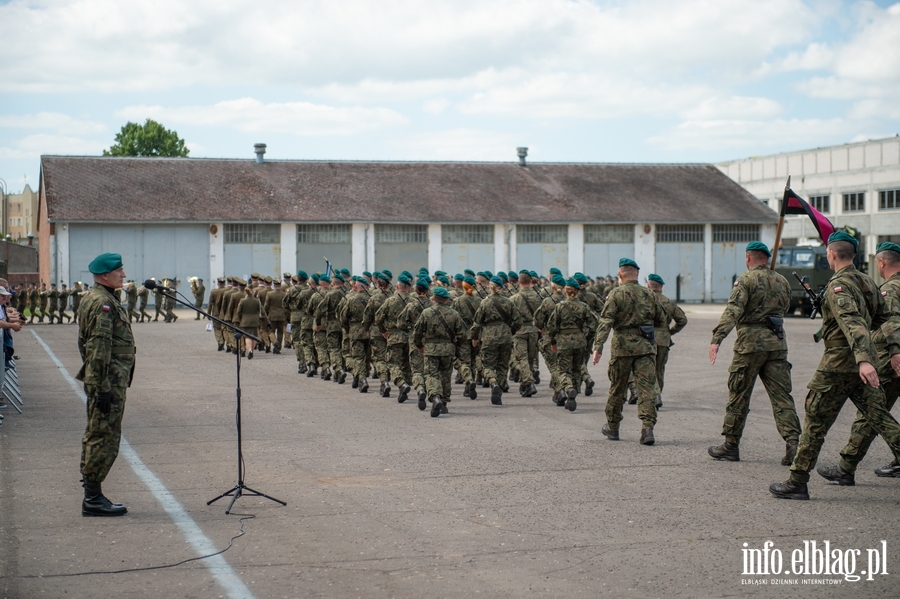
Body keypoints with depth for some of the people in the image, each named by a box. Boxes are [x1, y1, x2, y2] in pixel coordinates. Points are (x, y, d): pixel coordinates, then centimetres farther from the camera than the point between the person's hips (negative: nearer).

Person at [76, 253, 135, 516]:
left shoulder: (99, 299, 17)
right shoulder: (102, 302, -17)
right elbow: (99, 348, -22)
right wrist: (103, 388, -24)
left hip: (104, 380, 11)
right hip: (109, 380, -11)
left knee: (95, 436, 14)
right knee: (104, 438, -7)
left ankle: (91, 495, 21)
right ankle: (93, 499, -3)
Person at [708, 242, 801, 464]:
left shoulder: (746, 280, -6)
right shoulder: (782, 281, 12)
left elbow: (733, 310, -19)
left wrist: (717, 338, -27)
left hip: (751, 343, -5)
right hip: (777, 343, 5)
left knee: (738, 396, 5)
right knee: (781, 396, 3)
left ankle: (731, 446, 12)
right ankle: (793, 442, -10)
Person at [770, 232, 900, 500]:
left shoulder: (838, 286, -15)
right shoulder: (868, 282, 12)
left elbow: (853, 324, -28)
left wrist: (863, 360, -38)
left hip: (838, 364, -8)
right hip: (863, 362, 8)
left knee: (815, 422, 0)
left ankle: (797, 482, 6)